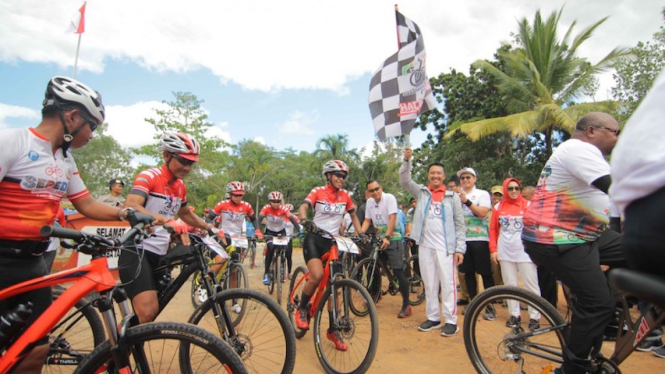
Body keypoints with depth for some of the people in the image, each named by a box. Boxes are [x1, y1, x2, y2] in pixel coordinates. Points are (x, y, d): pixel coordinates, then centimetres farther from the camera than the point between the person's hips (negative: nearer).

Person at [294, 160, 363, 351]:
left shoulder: (345, 195, 5)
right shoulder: (318, 192, -6)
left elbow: (353, 216, 16)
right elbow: (302, 208, -20)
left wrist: (361, 234, 3)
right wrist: (305, 221, -42)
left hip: (332, 241, 4)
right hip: (314, 238, -3)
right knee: (317, 275, -28)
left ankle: (333, 330, 17)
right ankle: (302, 309, 0)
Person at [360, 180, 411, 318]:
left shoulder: (389, 198, -13)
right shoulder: (369, 202, 5)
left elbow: (392, 218, -21)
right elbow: (367, 220, 7)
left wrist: (387, 237, -30)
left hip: (393, 238, -6)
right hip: (378, 239, 6)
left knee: (398, 271, -8)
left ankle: (406, 305, 0)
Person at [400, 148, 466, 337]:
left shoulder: (453, 197, 4)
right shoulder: (421, 192, 8)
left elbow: (460, 225, 1)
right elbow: (405, 181, -5)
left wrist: (460, 248, -6)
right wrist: (407, 160, -19)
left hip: (445, 247, -2)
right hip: (425, 246, 3)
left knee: (448, 284, 0)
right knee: (429, 284, 11)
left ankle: (451, 320, 11)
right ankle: (433, 318, 22)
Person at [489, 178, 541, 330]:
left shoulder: (528, 205, 0)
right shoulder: (498, 207, 6)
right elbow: (493, 229, 9)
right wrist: (493, 249, 4)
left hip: (524, 251, -2)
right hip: (505, 252, 2)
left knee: (531, 285, 2)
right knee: (510, 285, 9)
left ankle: (534, 317, 14)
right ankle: (514, 315, 20)